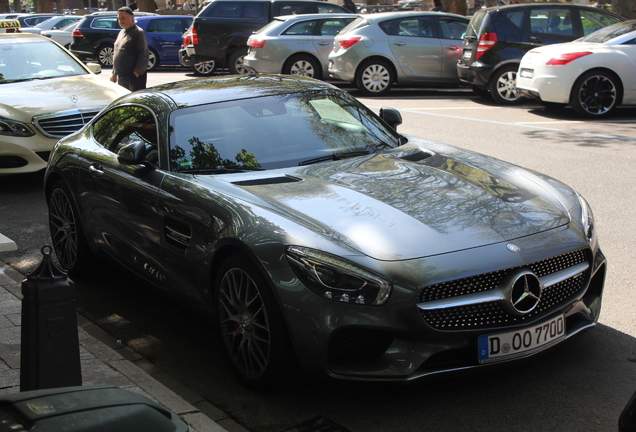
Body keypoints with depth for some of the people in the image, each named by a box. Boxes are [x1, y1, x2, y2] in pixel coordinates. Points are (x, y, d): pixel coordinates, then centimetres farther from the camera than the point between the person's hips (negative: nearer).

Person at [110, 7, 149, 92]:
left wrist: (137, 73, -21)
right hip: (121, 77, 9)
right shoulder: (121, 33, 18)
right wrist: (114, 73, 21)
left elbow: (143, 56, -15)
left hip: (134, 76, -9)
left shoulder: (138, 33, -8)